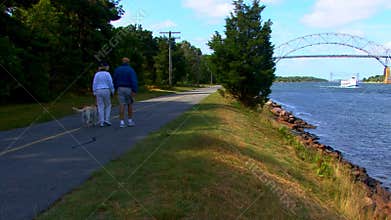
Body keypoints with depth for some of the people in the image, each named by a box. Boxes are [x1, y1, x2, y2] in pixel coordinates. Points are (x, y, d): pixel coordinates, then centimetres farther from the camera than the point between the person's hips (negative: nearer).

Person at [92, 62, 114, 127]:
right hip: (106, 91, -3)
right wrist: (112, 92, -1)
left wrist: (95, 93, 8)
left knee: (100, 107, 4)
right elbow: (110, 83, -9)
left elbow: (94, 84, 3)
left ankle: (101, 122, 1)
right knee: (108, 105, 12)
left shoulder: (96, 74, 6)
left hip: (98, 91, 3)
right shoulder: (107, 74, -4)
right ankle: (106, 120, 2)